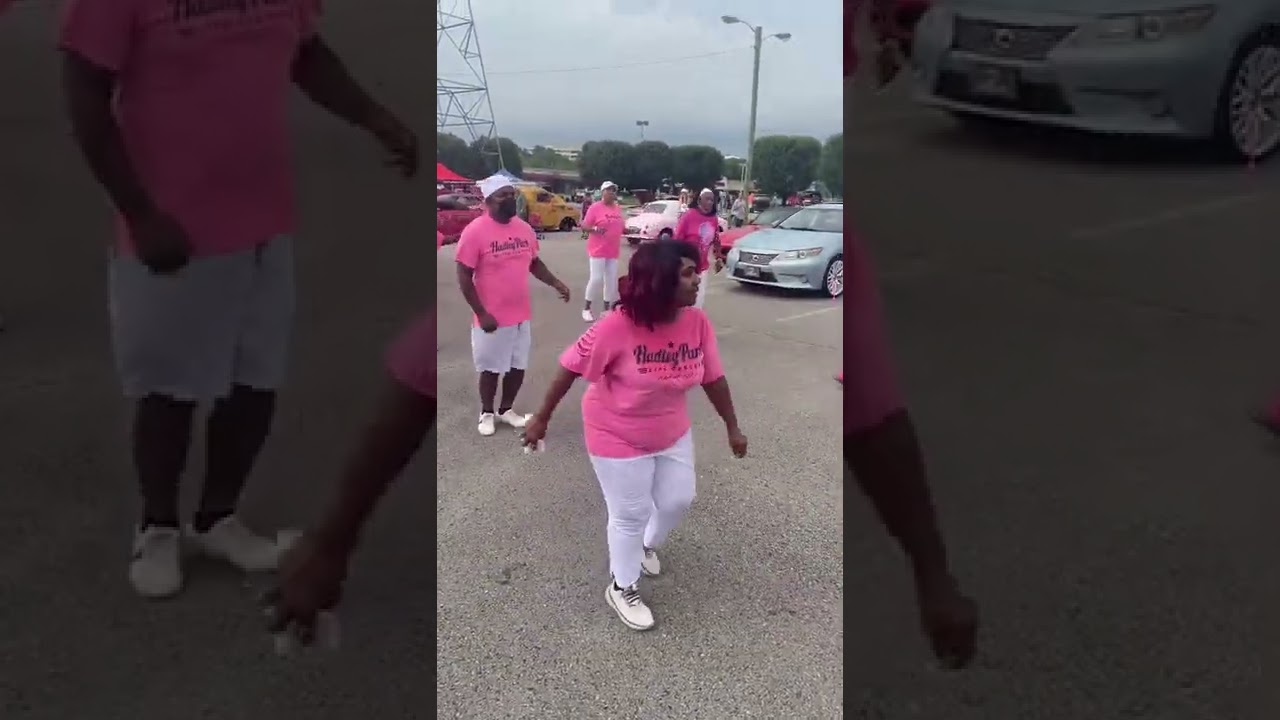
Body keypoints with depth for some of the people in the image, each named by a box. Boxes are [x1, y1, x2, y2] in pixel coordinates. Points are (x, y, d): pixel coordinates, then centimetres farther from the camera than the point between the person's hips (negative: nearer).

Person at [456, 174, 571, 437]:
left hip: (522, 315, 6)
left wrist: (556, 283, 2)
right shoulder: (475, 231, -16)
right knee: (491, 369, 9)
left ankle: (506, 410, 35)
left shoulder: (524, 228, 2)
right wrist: (481, 313, -18)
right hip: (493, 318, -5)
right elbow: (464, 277, -14)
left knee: (518, 366, 15)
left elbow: (534, 262, 17)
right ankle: (487, 413, 29)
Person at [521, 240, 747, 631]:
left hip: (672, 433, 6)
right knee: (631, 515, 8)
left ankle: (647, 545, 52)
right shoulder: (617, 327, -31)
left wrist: (732, 427, 7)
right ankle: (621, 588, 34)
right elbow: (571, 368, -20)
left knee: (678, 500, 19)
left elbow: (713, 378, -2)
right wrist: (541, 418, -12)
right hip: (618, 438, -5)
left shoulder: (698, 324, -15)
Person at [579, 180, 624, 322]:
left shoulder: (618, 208, 10)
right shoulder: (595, 207, -9)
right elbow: (584, 226, -10)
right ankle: (586, 308, 5)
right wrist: (595, 229, -27)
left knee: (611, 280, 8)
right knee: (596, 278, -8)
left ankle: (606, 308, 18)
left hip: (613, 251, 6)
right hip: (598, 250, -6)